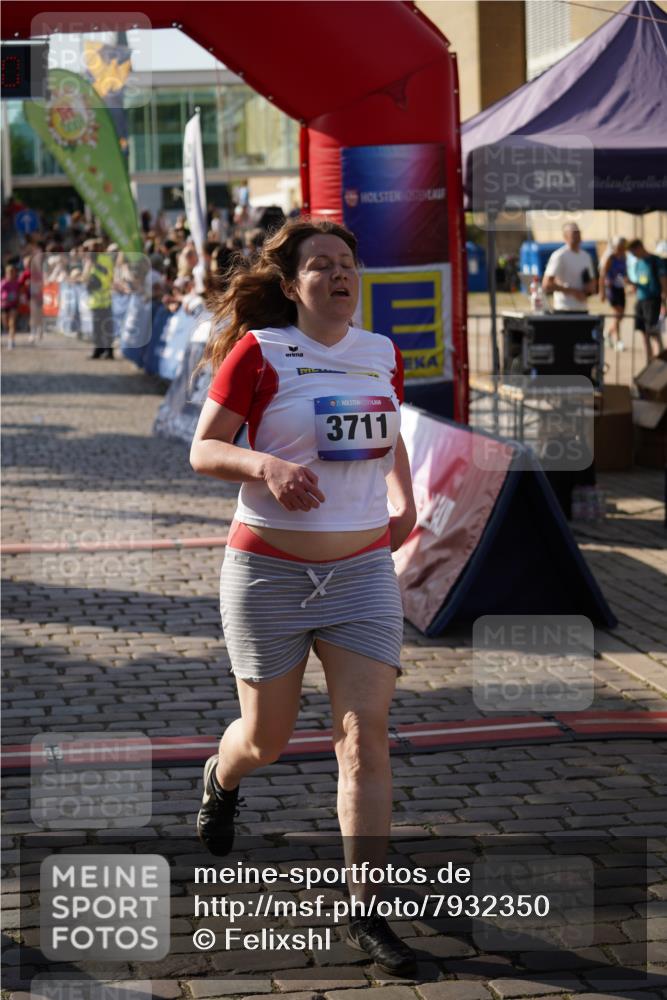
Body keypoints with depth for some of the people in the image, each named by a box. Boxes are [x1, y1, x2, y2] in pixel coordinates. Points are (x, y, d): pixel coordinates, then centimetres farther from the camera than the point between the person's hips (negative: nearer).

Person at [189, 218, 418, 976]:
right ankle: (220, 779, 49)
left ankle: (366, 912, -1)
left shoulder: (383, 354, 6)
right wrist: (265, 464, -26)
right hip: (270, 571, -3)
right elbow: (202, 450, -8)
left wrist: (404, 499, 10)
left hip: (364, 568, 3)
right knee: (268, 737, 11)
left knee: (366, 733, -8)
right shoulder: (258, 352, -8)